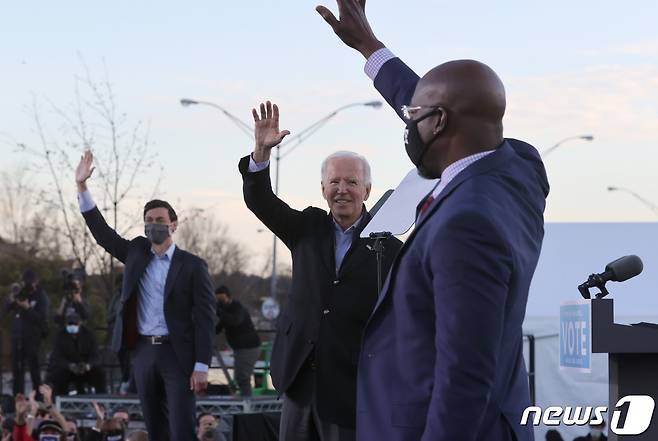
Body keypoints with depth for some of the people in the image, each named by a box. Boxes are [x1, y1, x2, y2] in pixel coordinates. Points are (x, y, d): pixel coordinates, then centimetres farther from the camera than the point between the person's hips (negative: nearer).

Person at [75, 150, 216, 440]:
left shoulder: (193, 266, -4)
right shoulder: (136, 253, 11)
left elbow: (205, 318, -7)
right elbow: (102, 232, 9)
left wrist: (201, 366, -14)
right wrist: (82, 186, 0)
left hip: (177, 353, -5)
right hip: (143, 352, 5)